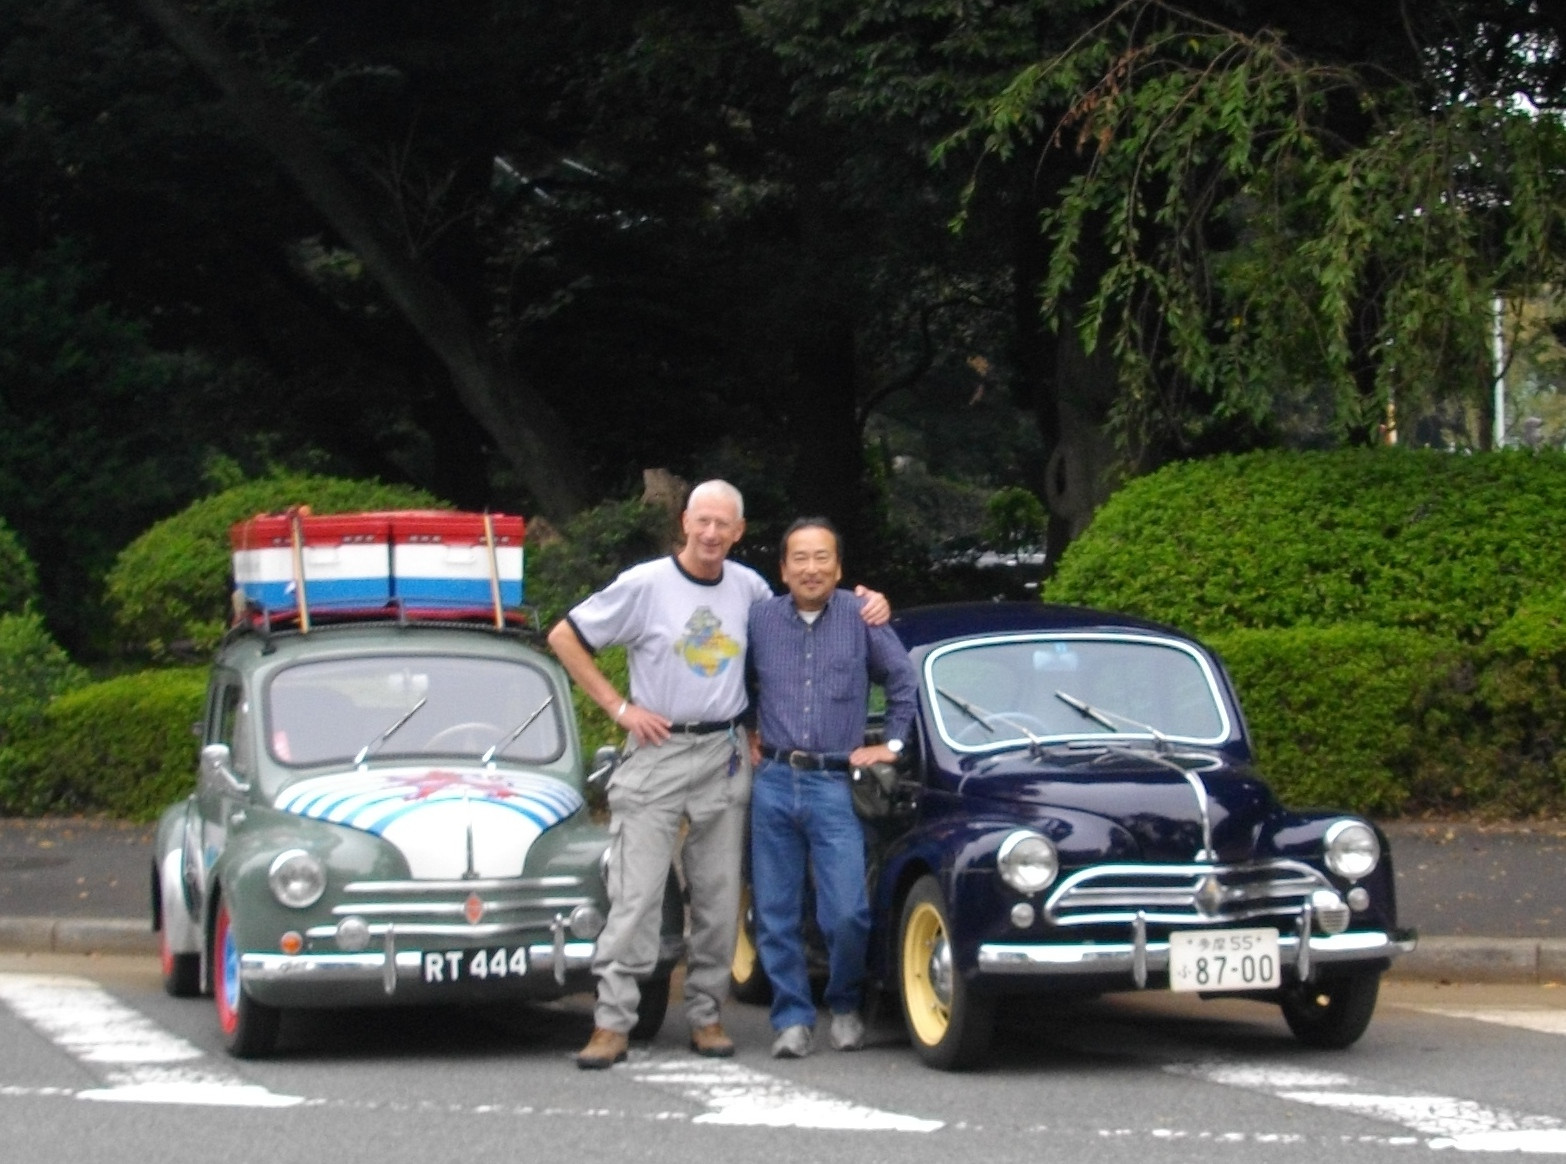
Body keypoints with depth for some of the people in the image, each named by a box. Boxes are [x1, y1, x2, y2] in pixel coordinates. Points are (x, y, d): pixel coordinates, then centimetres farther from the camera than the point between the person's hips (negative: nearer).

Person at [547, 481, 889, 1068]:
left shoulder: (748, 587, 7)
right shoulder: (645, 585, -6)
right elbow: (564, 637, -2)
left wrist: (865, 606, 7)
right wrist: (619, 707, -7)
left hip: (724, 755, 4)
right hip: (656, 753, -4)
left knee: (719, 897, 6)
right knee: (635, 894, -9)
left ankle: (706, 1016, 14)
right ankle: (612, 1024, -9)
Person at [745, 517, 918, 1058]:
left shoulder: (861, 617, 2)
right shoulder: (759, 619, 7)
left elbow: (904, 681, 11)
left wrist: (892, 744, 9)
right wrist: (744, 735, 14)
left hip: (835, 786, -2)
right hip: (773, 784, 2)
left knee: (846, 914, -10)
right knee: (776, 914, 3)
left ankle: (844, 1007, 13)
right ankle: (792, 1018, 12)